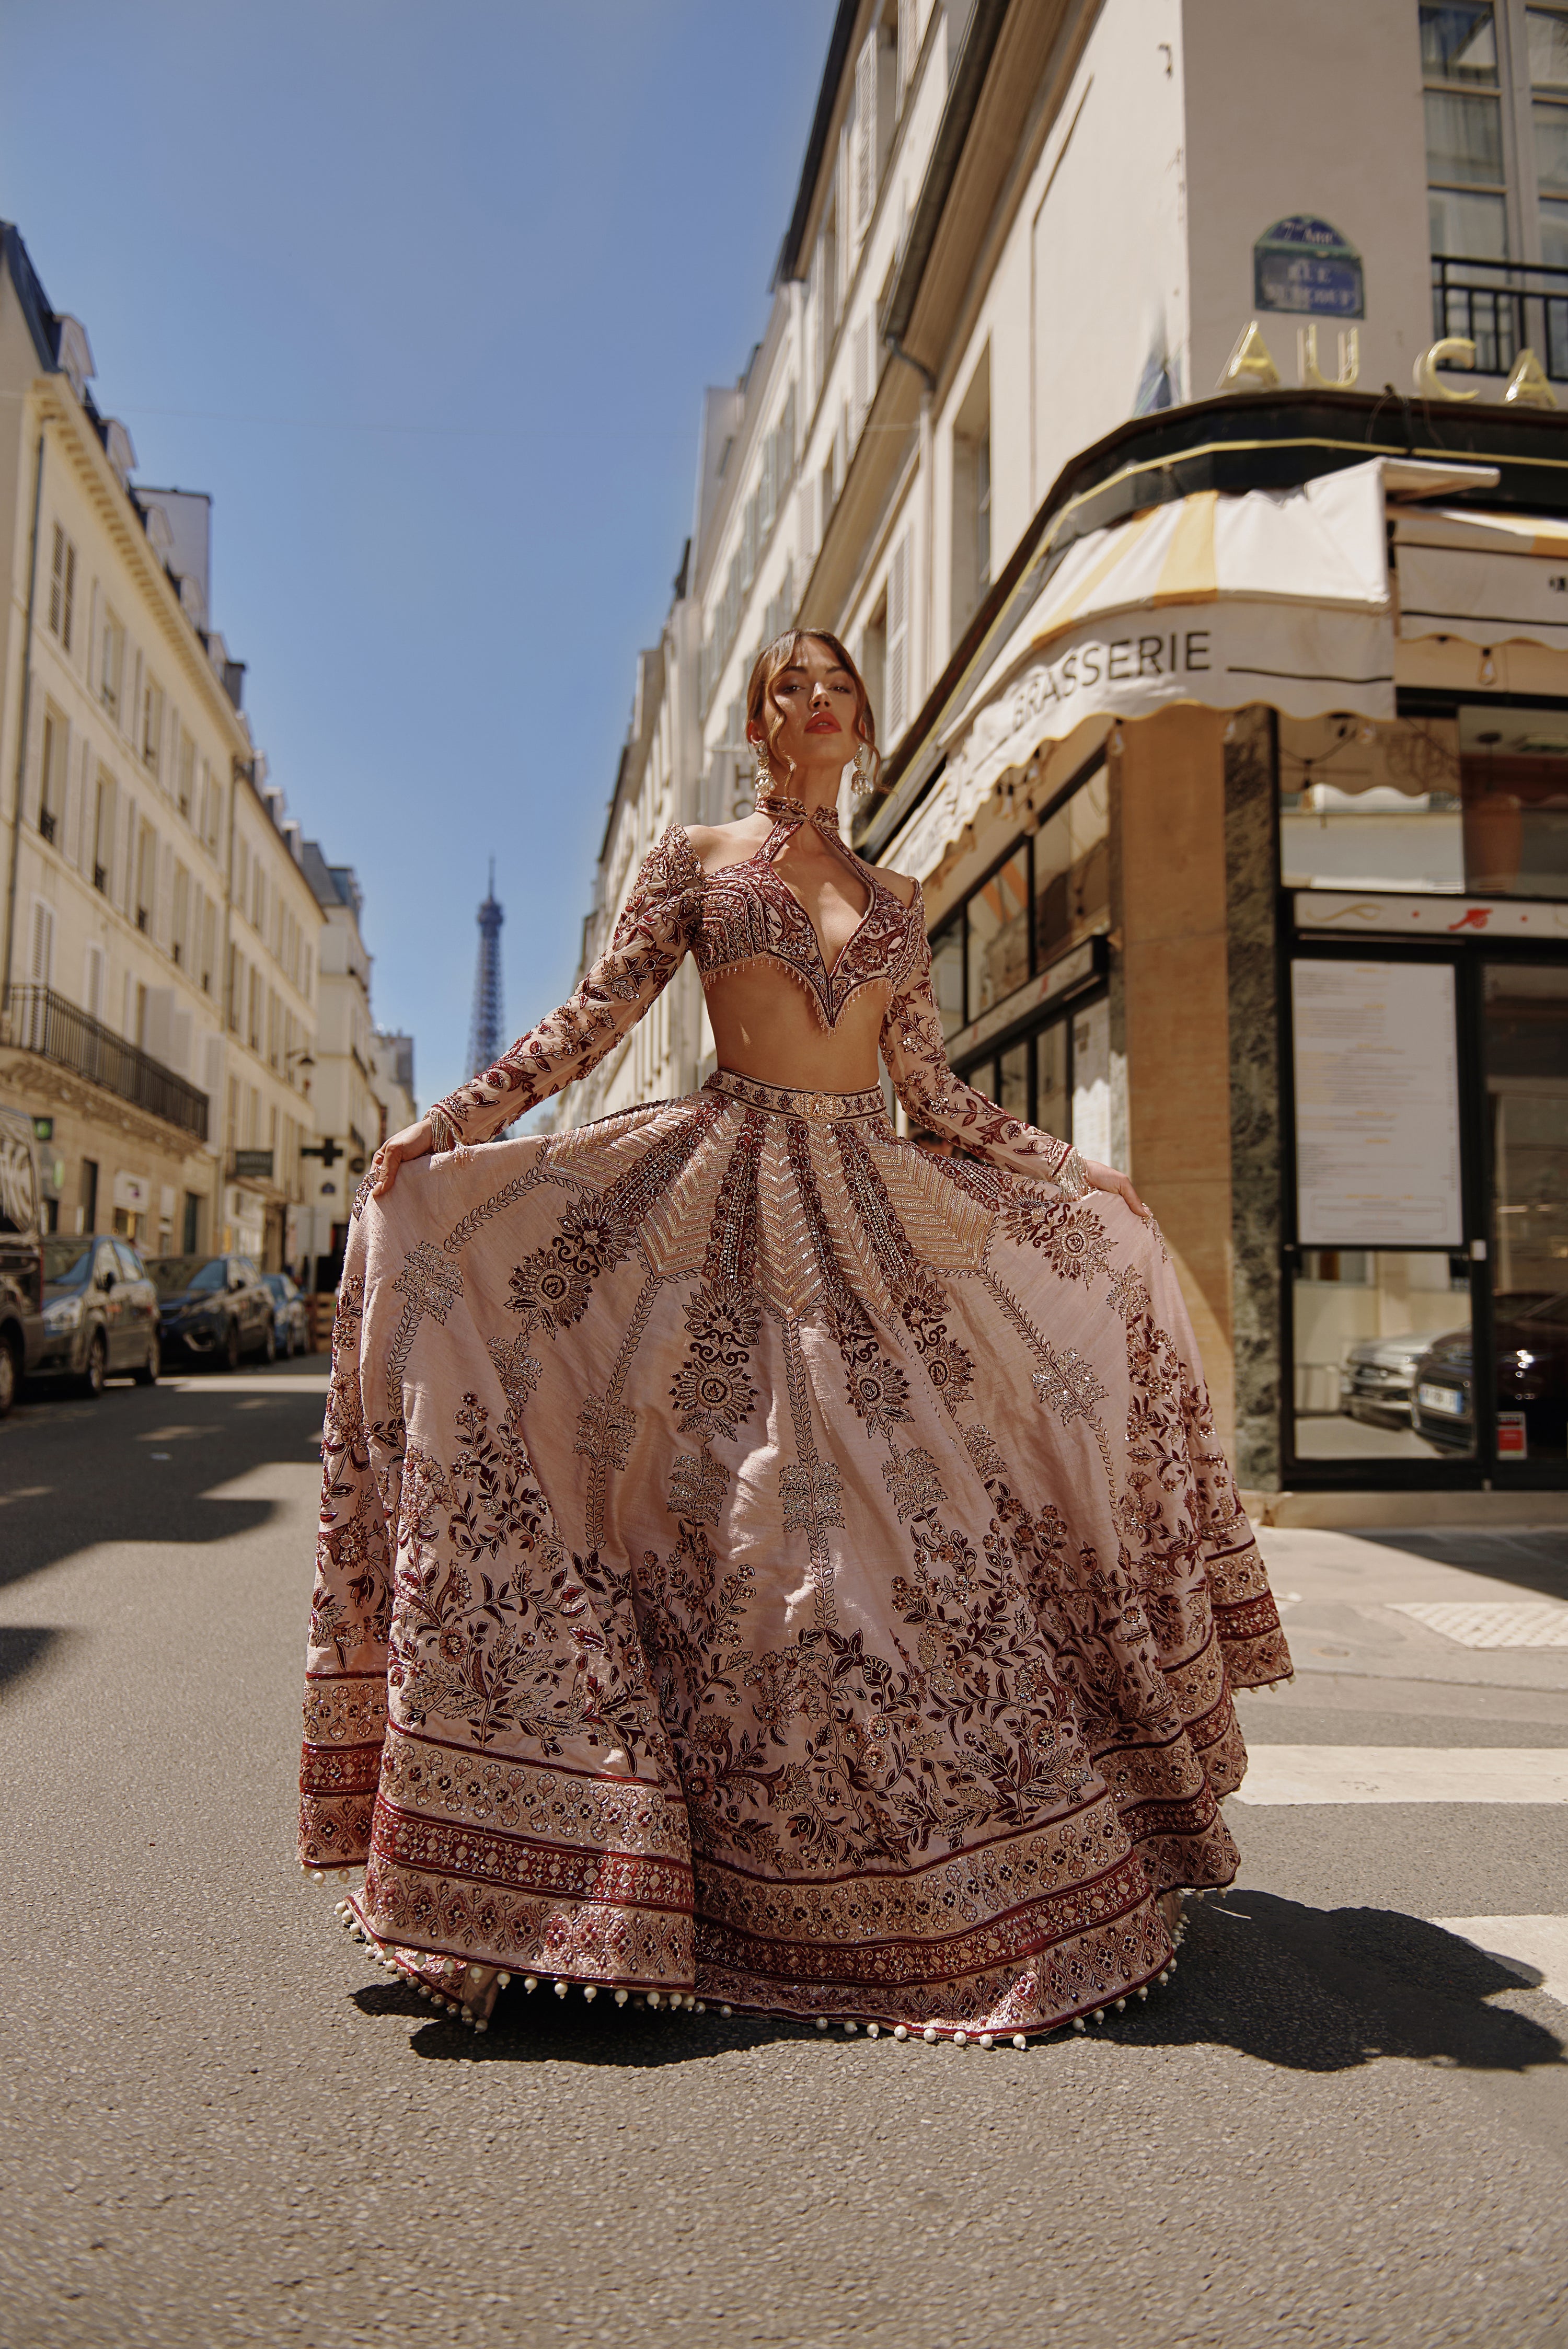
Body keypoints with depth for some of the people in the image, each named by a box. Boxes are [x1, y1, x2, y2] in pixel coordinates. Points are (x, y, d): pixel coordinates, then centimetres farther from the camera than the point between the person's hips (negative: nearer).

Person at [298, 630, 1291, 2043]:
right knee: (747, 1519, -7)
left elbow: (935, 1089, 17)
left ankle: (948, 1858, 16)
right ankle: (767, 1897, 8)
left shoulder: (896, 901, 17)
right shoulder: (695, 859, 9)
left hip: (877, 1214, 4)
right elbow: (597, 1019, 2)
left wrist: (1079, 1173, 18)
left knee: (924, 1513, 1)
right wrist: (447, 1127, -7)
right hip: (729, 1205, -3)